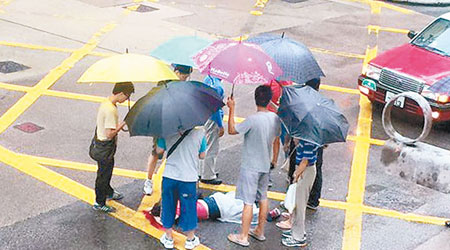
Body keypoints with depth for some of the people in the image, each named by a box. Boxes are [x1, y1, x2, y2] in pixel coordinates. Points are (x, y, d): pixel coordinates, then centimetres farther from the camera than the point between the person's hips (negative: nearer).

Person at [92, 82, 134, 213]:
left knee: (107, 170, 28)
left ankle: (109, 192, 49)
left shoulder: (105, 103, 1)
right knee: (103, 174, 6)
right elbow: (109, 134, -30)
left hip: (100, 140, 10)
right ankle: (99, 203, 20)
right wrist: (123, 123, -21)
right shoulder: (111, 110, -30)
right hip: (105, 147, -10)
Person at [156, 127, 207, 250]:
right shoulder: (199, 132, -9)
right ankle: (190, 239, 29)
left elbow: (159, 151, -2)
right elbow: (202, 155, 0)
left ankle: (168, 238, 30)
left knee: (168, 206, 17)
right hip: (189, 177, -1)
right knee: (188, 207, 15)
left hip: (169, 176, 1)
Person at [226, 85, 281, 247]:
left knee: (248, 202, -1)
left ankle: (243, 237, 7)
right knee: (263, 198, 19)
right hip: (265, 165, 7)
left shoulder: (253, 119, -24)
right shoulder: (275, 118, -3)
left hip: (250, 167, -7)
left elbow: (231, 130, -14)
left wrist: (232, 108, -9)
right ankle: (260, 231, 31)